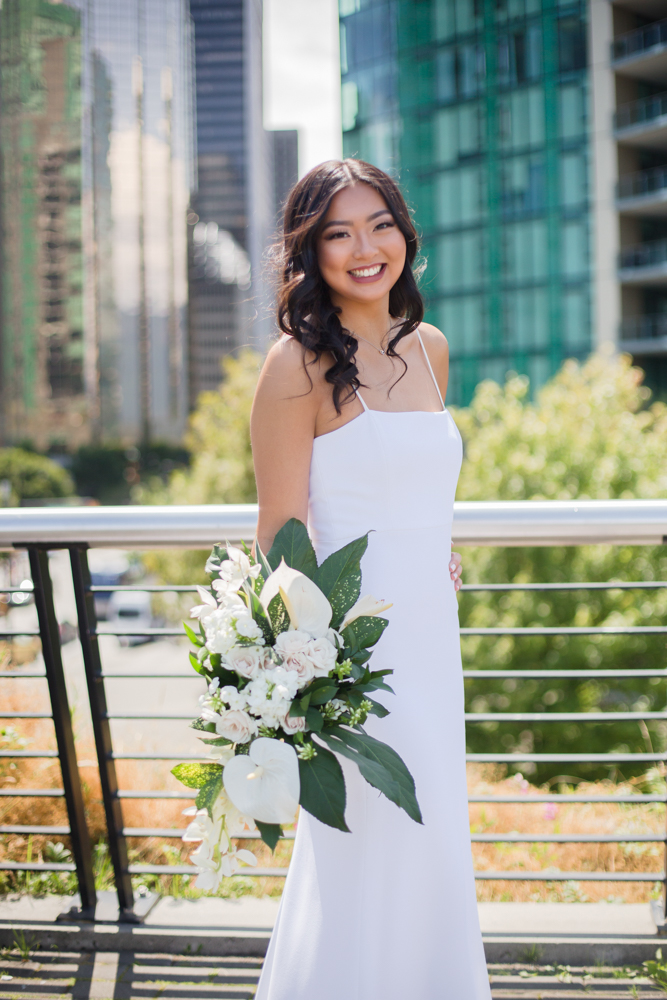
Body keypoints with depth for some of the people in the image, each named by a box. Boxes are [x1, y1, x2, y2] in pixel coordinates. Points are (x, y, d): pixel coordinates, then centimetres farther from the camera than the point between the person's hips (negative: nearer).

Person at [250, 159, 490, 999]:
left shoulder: (430, 349, 9)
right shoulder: (300, 363, -12)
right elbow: (282, 534, -13)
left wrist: (438, 554, 14)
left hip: (431, 636, 7)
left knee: (434, 851, 14)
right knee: (372, 855, -2)